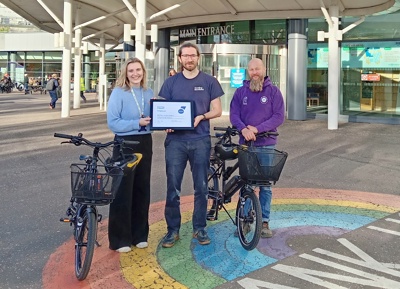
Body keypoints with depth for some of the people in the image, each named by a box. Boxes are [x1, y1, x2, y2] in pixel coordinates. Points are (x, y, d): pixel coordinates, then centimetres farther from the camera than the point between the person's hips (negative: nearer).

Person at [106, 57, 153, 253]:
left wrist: (151, 121, -6)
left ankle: (140, 235, 25)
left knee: (142, 189, 12)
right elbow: (112, 123, -14)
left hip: (145, 143, 5)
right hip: (125, 144, -5)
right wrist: (137, 123, -21)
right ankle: (120, 239, 11)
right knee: (123, 191, 0)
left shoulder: (148, 93, 8)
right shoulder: (118, 93, -8)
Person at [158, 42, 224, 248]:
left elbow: (217, 110, 4)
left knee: (201, 187, 6)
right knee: (173, 187, 1)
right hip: (175, 140, 1)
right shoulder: (171, 82, 8)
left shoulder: (209, 82, 5)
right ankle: (172, 230, 13)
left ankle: (200, 228, 20)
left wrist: (201, 117, -14)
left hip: (200, 140, 0)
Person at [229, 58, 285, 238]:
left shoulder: (273, 91, 3)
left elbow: (279, 116, -4)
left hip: (266, 145, -1)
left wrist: (257, 129, -14)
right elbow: (234, 114, 1)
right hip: (245, 144, 2)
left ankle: (264, 222, 11)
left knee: (265, 185, 2)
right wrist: (243, 129, -19)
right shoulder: (240, 92, 9)